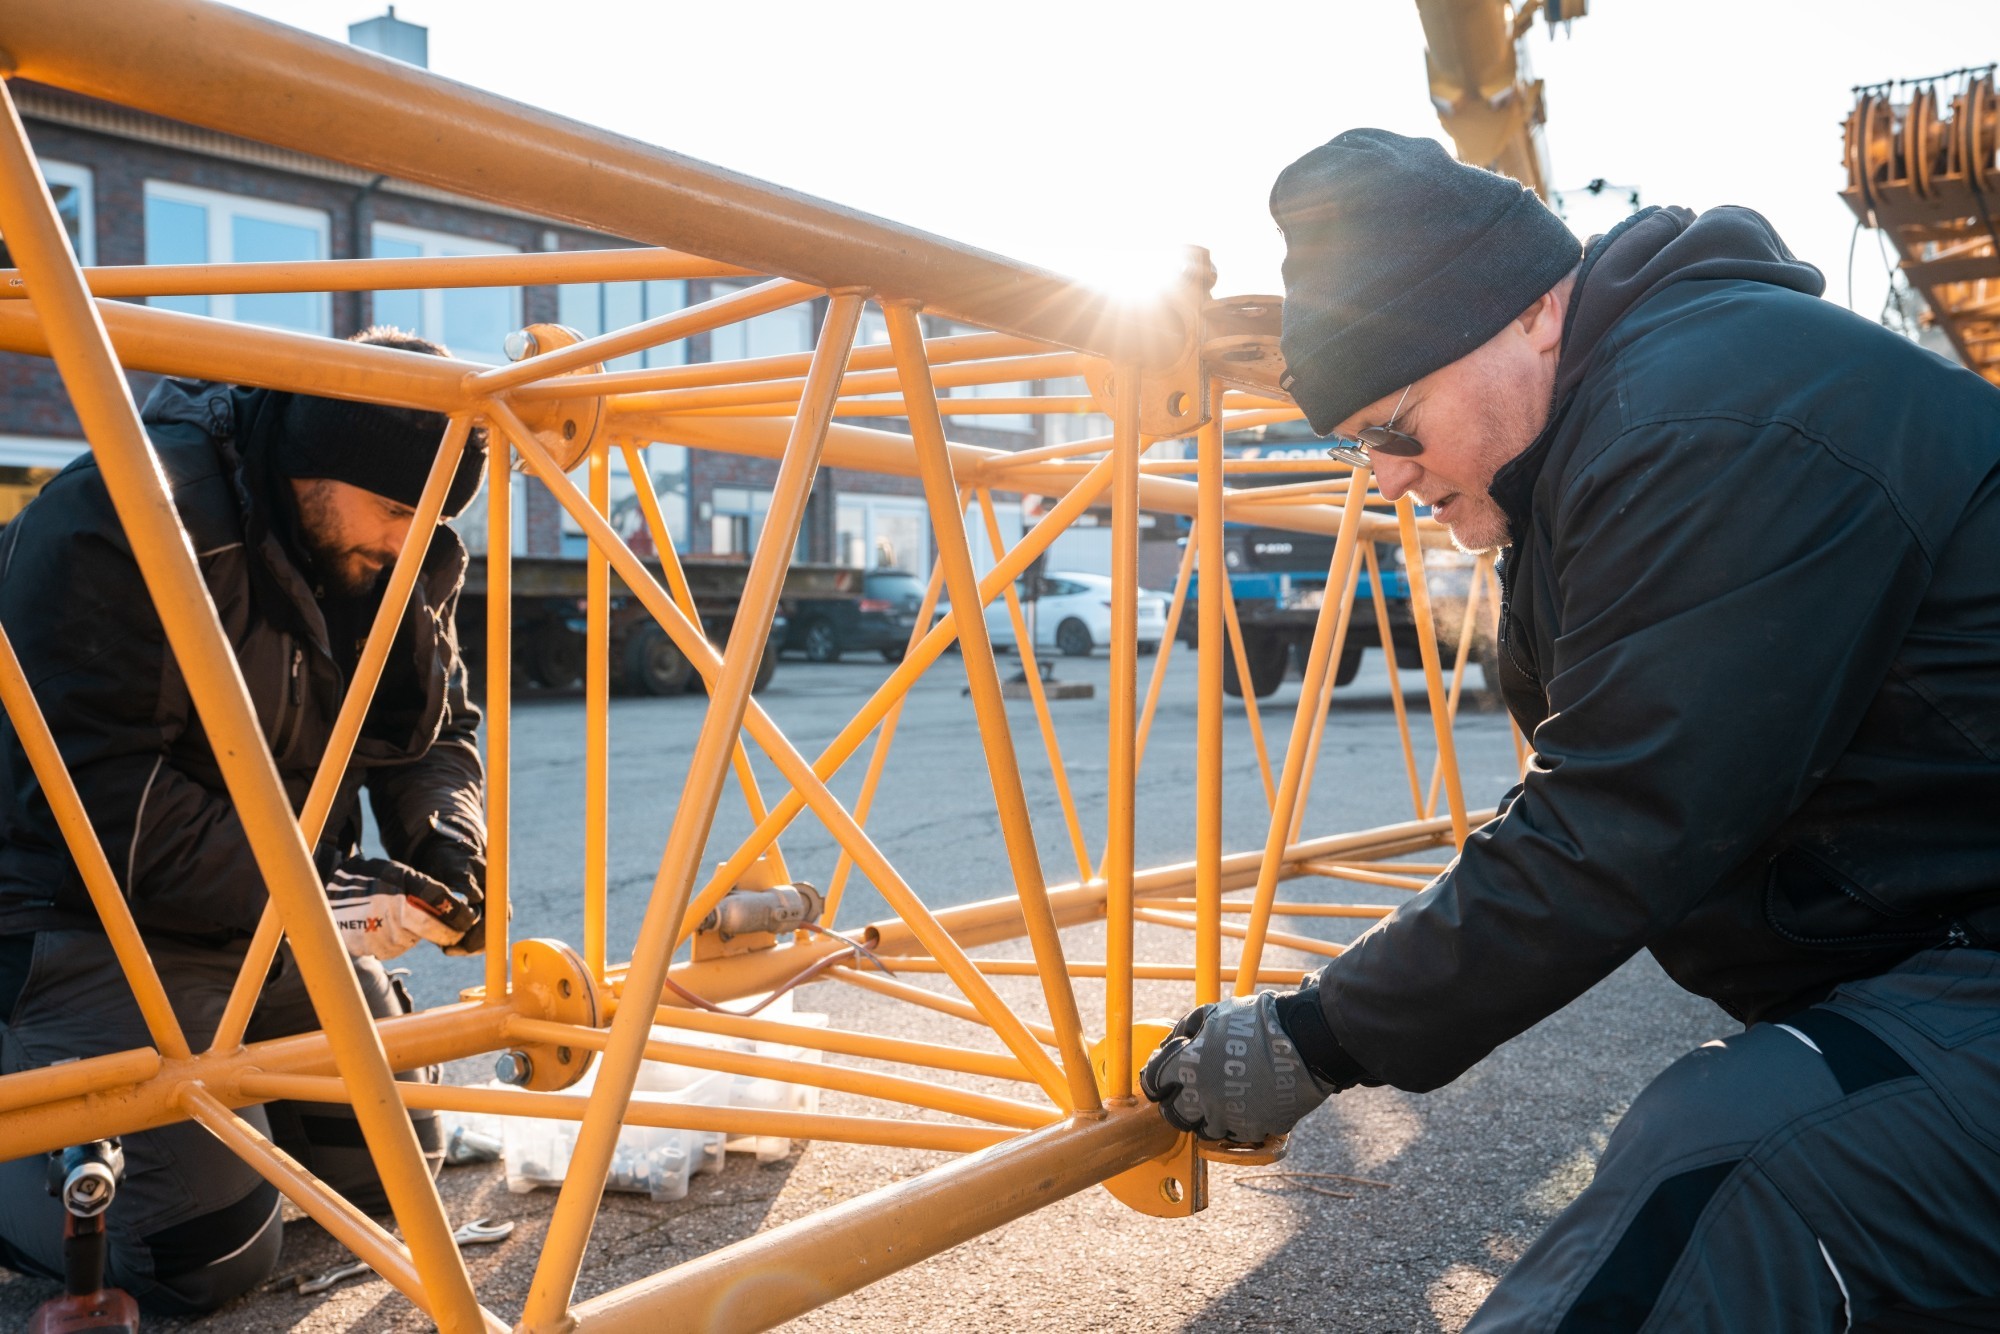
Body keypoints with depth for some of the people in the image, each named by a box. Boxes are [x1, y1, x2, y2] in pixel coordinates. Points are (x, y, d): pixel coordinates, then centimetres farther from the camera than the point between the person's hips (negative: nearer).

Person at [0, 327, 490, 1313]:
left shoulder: (405, 560, 0)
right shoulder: (120, 521, -24)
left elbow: (436, 731, 11)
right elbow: (94, 797, -27)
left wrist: (447, 840, -10)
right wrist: (316, 900, -27)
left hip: (280, 913, 8)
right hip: (96, 911, -7)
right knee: (207, 1253, -14)